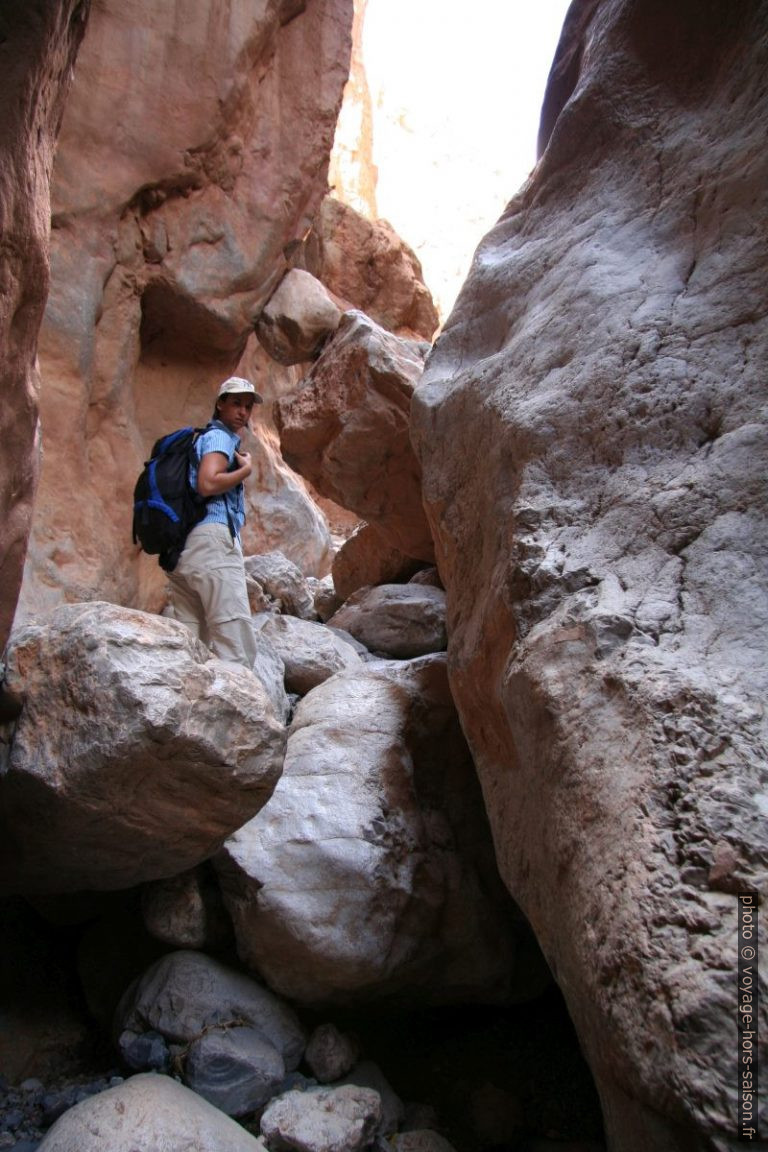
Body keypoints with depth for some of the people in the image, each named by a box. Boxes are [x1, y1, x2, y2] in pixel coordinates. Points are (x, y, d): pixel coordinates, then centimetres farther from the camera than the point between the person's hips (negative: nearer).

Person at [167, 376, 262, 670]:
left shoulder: (203, 438, 28)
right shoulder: (219, 436, 0)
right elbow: (208, 484, -16)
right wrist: (246, 469, -4)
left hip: (181, 545, 10)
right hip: (212, 538, -10)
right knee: (235, 645, -14)